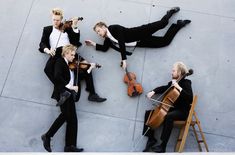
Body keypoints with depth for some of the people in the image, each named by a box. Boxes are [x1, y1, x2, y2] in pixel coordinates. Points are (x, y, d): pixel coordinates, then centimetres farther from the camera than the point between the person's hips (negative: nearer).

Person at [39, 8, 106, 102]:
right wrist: (47, 50, -14)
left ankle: (92, 94, -20)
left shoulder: (67, 27, 19)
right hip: (56, 54, 0)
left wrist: (74, 27, -6)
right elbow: (42, 43, 9)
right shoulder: (47, 29, 21)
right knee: (47, 69, -32)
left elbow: (76, 40, 7)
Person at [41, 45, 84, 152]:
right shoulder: (60, 61, 3)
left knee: (72, 118, -5)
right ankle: (47, 136, -16)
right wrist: (69, 86, -21)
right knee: (66, 113, -27)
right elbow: (57, 76, -14)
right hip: (62, 92, -7)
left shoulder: (71, 66, 24)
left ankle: (70, 146, -7)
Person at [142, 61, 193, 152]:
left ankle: (162, 146, -32)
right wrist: (153, 91, 3)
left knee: (169, 116, -39)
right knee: (149, 113, 2)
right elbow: (163, 88, 22)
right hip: (172, 109, 8)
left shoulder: (186, 83, -8)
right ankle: (151, 139, 7)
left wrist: (179, 87, -25)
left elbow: (190, 99, -21)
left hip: (182, 111, -8)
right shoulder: (172, 83, 11)